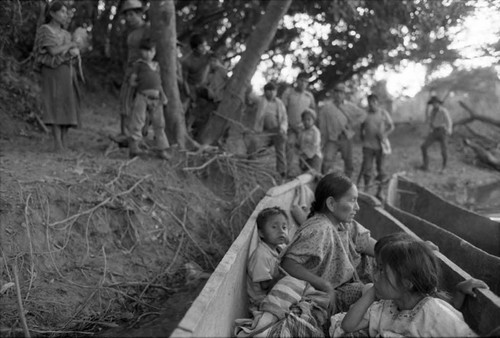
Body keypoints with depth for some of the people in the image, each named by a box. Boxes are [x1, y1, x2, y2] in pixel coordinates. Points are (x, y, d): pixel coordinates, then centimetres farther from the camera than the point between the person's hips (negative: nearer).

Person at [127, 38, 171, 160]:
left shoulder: (156, 65, 20)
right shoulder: (138, 64, 5)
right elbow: (132, 82, 5)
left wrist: (163, 95, 10)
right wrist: (140, 85, -7)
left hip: (156, 98, 5)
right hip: (142, 96, -5)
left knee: (159, 123, 6)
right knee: (138, 122, -6)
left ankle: (162, 149, 13)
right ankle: (133, 146, 3)